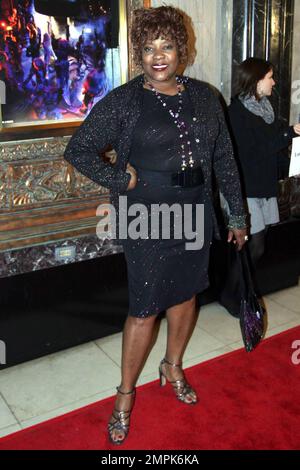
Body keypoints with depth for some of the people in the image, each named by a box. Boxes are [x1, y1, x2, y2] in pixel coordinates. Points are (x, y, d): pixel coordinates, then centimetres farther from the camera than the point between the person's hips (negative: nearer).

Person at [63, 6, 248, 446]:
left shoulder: (203, 96, 5)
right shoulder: (123, 101, -8)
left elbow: (224, 157, 8)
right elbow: (78, 149, -4)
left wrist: (237, 214, 9)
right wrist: (121, 179, -11)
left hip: (195, 213, 5)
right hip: (147, 220, -4)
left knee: (185, 294, 18)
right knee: (145, 309, 1)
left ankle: (173, 367, 43)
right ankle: (126, 396, 22)